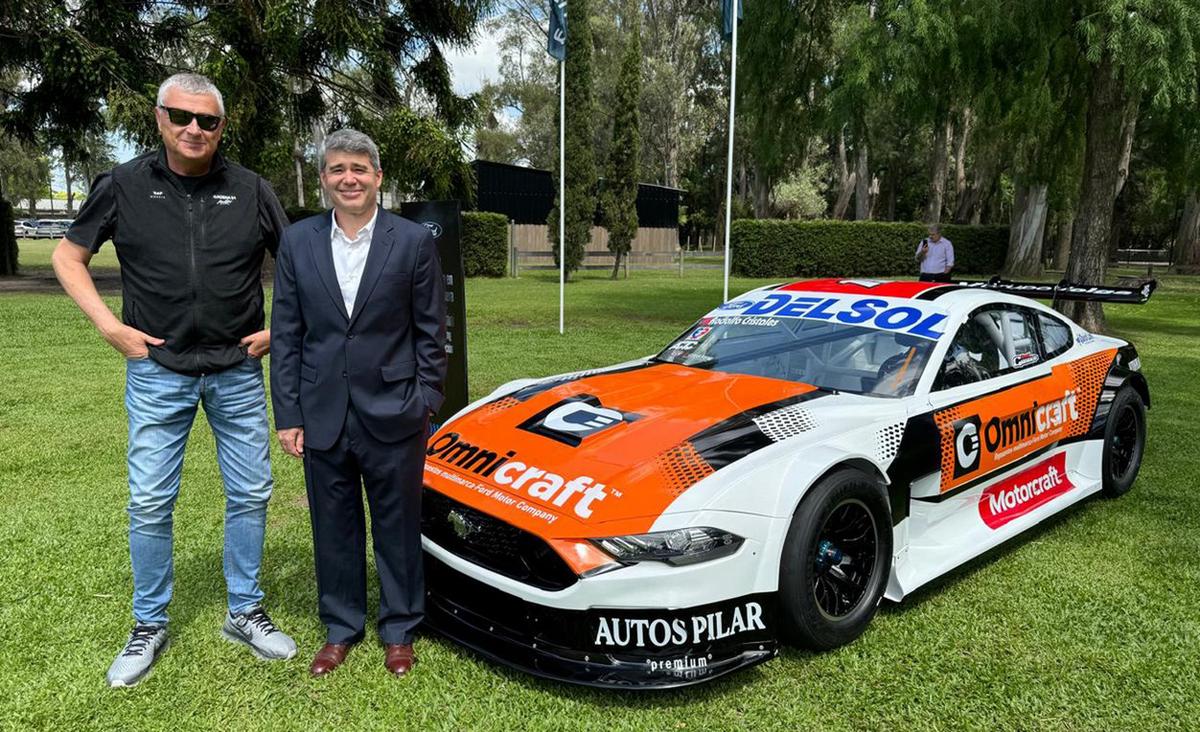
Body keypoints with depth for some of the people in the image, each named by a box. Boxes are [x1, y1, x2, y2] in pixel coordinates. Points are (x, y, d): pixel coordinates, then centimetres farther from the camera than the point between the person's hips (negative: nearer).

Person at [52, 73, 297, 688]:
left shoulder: (250, 191, 1)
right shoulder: (124, 186, 0)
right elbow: (68, 256, 8)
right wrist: (110, 326, -3)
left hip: (238, 371, 1)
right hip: (158, 370, -1)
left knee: (250, 495, 7)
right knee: (150, 503, 3)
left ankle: (245, 614, 24)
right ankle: (149, 626, 22)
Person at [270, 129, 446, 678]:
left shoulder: (413, 241, -3)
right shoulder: (297, 242, 3)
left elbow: (431, 332, 0)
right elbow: (286, 334, 4)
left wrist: (425, 402, -5)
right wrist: (287, 415, 0)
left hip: (393, 416, -2)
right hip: (323, 416, 2)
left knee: (398, 528, 11)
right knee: (333, 529, 15)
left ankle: (399, 629, 30)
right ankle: (341, 628, 33)